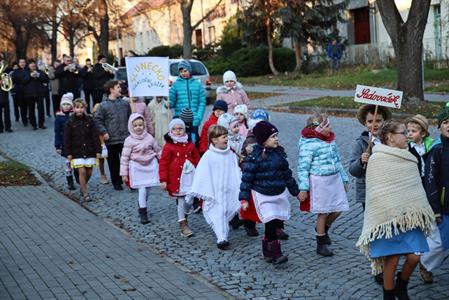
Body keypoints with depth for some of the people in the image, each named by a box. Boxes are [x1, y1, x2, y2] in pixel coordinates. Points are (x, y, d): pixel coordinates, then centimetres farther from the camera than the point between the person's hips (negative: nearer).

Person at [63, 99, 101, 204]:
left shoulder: (89, 120, 1)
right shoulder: (70, 122, -3)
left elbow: (95, 136, 2)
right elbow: (67, 139, -1)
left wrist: (98, 150, -1)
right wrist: (68, 153, -6)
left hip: (89, 151, 2)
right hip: (77, 152, -2)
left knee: (89, 172, 6)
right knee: (82, 171, -10)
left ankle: (82, 187, 33)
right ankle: (85, 194, -4)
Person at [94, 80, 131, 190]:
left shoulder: (125, 103, 7)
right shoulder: (103, 105, -5)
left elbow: (130, 118, 15)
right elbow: (98, 120, -4)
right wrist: (104, 132, -11)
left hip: (125, 138, 2)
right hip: (111, 139, -2)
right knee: (113, 162, 8)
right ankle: (116, 182, 20)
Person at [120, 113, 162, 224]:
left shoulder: (149, 138, -1)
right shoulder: (129, 141, -9)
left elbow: (158, 151, 10)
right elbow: (124, 158, -7)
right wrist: (124, 173, -7)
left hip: (150, 165, 3)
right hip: (137, 167, -3)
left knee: (148, 189, 10)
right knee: (142, 189, -8)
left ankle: (141, 205, 36)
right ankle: (143, 213, 4)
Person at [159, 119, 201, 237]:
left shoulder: (190, 146, 8)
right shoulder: (168, 147, -4)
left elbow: (197, 161, 14)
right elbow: (163, 164, -6)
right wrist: (163, 180, -10)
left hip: (190, 178, 4)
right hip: (177, 179, -4)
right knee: (181, 201, -3)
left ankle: (184, 217, 31)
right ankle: (183, 225, 5)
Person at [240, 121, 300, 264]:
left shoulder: (279, 152, 7)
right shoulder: (254, 157, -12)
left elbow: (287, 173, 17)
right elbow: (247, 178, -10)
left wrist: (296, 191, 22)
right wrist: (244, 198, -13)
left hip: (280, 194, 6)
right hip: (262, 195, -6)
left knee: (278, 222, 6)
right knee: (271, 222, -15)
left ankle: (267, 249, 24)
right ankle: (275, 253, -7)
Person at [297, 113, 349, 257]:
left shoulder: (330, 140, 7)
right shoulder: (309, 144, -16)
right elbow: (303, 167, -15)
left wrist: (344, 179, 19)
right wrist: (303, 189, -16)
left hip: (335, 178, 7)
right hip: (319, 181, -7)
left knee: (337, 209, 8)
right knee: (323, 212, 3)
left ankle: (323, 228, 37)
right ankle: (321, 244, 19)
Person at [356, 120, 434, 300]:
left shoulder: (408, 158, 11)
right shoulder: (377, 159, -8)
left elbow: (416, 188, 16)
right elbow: (376, 193, -9)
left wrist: (422, 213, 9)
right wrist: (393, 215, -13)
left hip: (409, 217, 5)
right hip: (388, 218, -5)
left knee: (414, 256, -1)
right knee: (392, 259, -2)